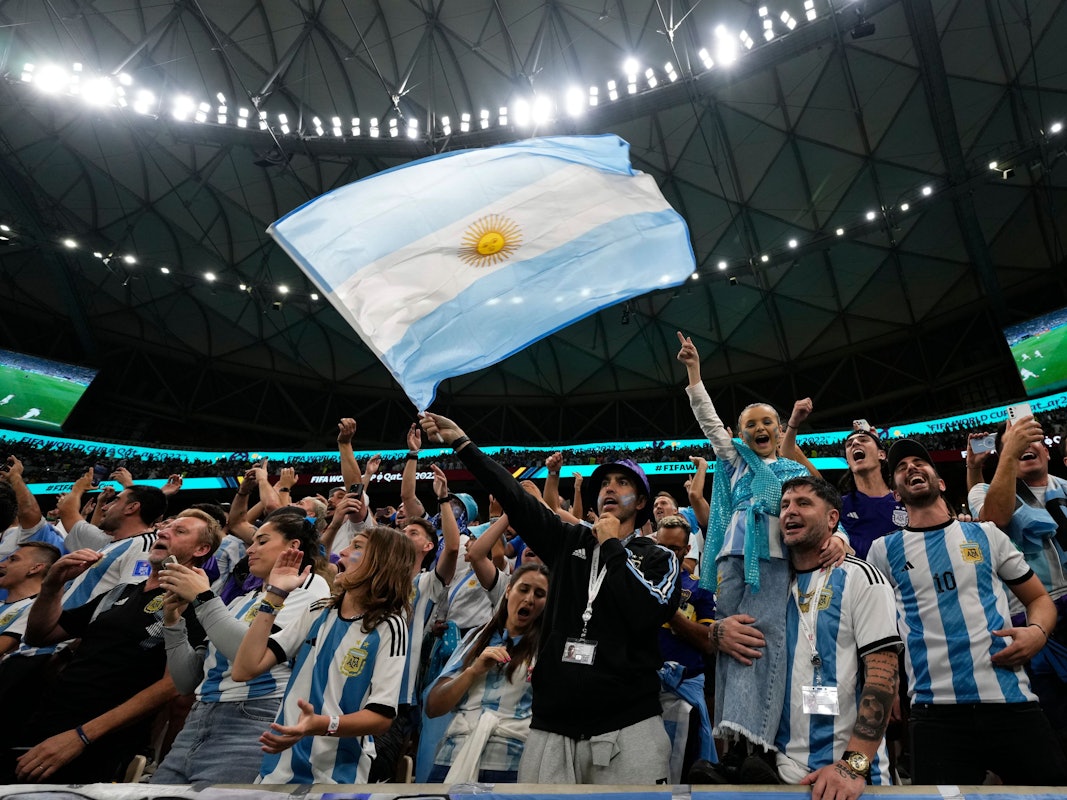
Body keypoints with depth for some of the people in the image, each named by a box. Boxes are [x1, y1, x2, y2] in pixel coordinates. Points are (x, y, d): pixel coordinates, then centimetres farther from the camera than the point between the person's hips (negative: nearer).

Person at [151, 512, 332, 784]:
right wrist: (173, 622, 6)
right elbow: (188, 681, 18)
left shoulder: (309, 585, -3)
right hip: (197, 720, 7)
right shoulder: (242, 601, 19)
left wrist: (203, 598, -9)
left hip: (254, 721, -7)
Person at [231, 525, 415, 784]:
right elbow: (244, 670, -5)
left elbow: (382, 717, -17)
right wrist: (275, 593, -7)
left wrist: (321, 725, -34)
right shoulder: (318, 613, 2)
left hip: (337, 774, -5)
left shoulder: (388, 627, -14)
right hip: (279, 766, 5)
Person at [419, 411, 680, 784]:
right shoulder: (569, 542, 9)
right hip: (552, 724, 2)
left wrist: (612, 546, -7)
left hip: (627, 724, -2)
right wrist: (460, 441, -1)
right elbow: (513, 496, 3)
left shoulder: (659, 559, 3)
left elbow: (647, 614, -16)